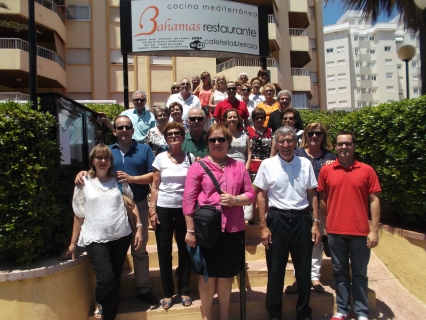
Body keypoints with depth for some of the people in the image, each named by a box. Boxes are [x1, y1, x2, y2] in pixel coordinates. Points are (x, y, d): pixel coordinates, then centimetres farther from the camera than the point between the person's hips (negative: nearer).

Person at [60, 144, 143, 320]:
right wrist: (73, 243, 6)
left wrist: (139, 228, 1)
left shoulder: (119, 180, 6)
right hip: (96, 239, -2)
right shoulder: (83, 183, 2)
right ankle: (99, 302, 23)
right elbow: (79, 215, 5)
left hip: (121, 237, 2)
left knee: (115, 281, 8)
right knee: (106, 279, -13)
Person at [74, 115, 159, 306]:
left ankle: (143, 289, 22)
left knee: (140, 249, 10)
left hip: (138, 205, -1)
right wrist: (83, 172, -15)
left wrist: (131, 178, -17)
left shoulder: (144, 150, 3)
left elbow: (153, 176, -5)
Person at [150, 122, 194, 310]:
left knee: (184, 249, 8)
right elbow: (155, 186, 2)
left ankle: (184, 291, 24)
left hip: (184, 208, 0)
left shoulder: (190, 158, 1)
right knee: (164, 251, 6)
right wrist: (152, 210, -5)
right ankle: (167, 293, 22)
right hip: (163, 208, 0)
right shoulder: (160, 158, 0)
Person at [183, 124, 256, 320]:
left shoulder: (239, 166, 7)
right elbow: (188, 200, -6)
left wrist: (235, 200, -13)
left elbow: (251, 194, 8)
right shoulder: (198, 166, -2)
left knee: (226, 275, 15)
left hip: (232, 229, 3)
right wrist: (190, 230, -9)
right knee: (207, 274, 11)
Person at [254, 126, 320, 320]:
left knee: (304, 269, 13)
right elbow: (261, 196, -2)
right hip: (277, 219, -2)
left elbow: (312, 195, 7)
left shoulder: (305, 164, 3)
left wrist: (315, 223, 2)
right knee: (275, 269, 9)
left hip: (302, 218, 2)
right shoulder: (267, 165, -4)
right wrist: (263, 226, -6)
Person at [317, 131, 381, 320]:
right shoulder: (326, 171, 2)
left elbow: (374, 201, -1)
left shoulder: (366, 170, -1)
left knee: (359, 273, 11)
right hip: (335, 232, 1)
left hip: (360, 232, -1)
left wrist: (374, 230, -5)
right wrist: (326, 225, 7)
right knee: (340, 272, 13)